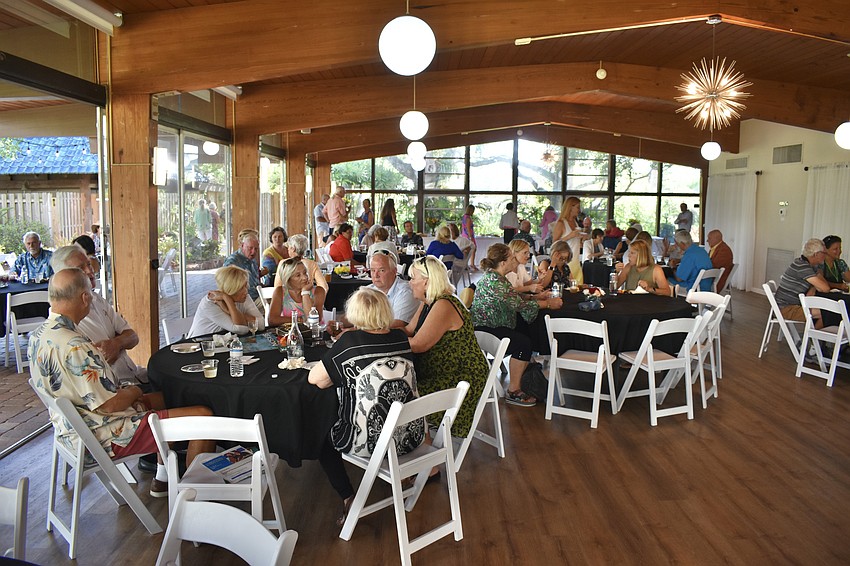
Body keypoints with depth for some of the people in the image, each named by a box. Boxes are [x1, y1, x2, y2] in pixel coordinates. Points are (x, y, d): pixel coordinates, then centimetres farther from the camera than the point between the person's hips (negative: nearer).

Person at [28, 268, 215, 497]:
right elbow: (109, 405, -26)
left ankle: (162, 478, 30)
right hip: (105, 436, -11)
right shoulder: (73, 347, -29)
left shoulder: (39, 336, 1)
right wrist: (134, 392, -7)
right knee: (203, 416, -12)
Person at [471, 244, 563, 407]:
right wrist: (548, 304, -11)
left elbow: (516, 298, 16)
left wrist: (539, 298, 8)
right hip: (484, 330, -11)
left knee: (529, 332, 8)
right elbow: (519, 304, -21)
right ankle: (513, 392, -9)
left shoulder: (495, 276, 10)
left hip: (493, 325, 11)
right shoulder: (494, 281, -23)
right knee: (523, 343, -20)